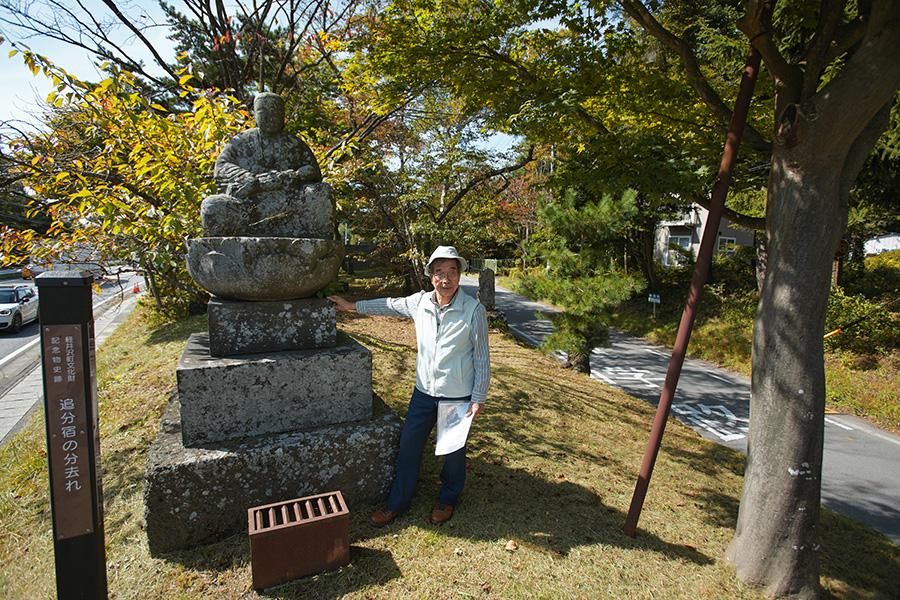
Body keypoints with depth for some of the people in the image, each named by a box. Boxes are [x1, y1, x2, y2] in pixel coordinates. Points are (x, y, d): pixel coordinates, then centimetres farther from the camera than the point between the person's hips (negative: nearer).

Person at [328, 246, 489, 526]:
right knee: (409, 443, 12)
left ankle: (447, 498, 42)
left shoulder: (473, 309, -15)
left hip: (458, 396, -3)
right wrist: (352, 306, 21)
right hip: (424, 391, 4)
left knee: (454, 449, 14)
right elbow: (390, 305, 14)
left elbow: (481, 356, -9)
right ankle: (398, 501, 34)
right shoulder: (419, 302, -4)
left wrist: (479, 397, -7)